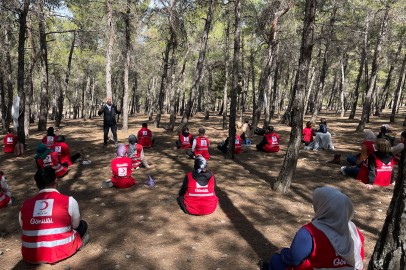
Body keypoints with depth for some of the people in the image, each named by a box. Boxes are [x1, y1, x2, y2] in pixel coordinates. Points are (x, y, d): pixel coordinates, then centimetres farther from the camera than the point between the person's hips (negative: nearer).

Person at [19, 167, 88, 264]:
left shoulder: (25, 205, -1)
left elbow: (24, 228, 13)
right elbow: (75, 225, 7)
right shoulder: (69, 201, -9)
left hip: (30, 257, 3)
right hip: (61, 252, -2)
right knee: (83, 225, 23)